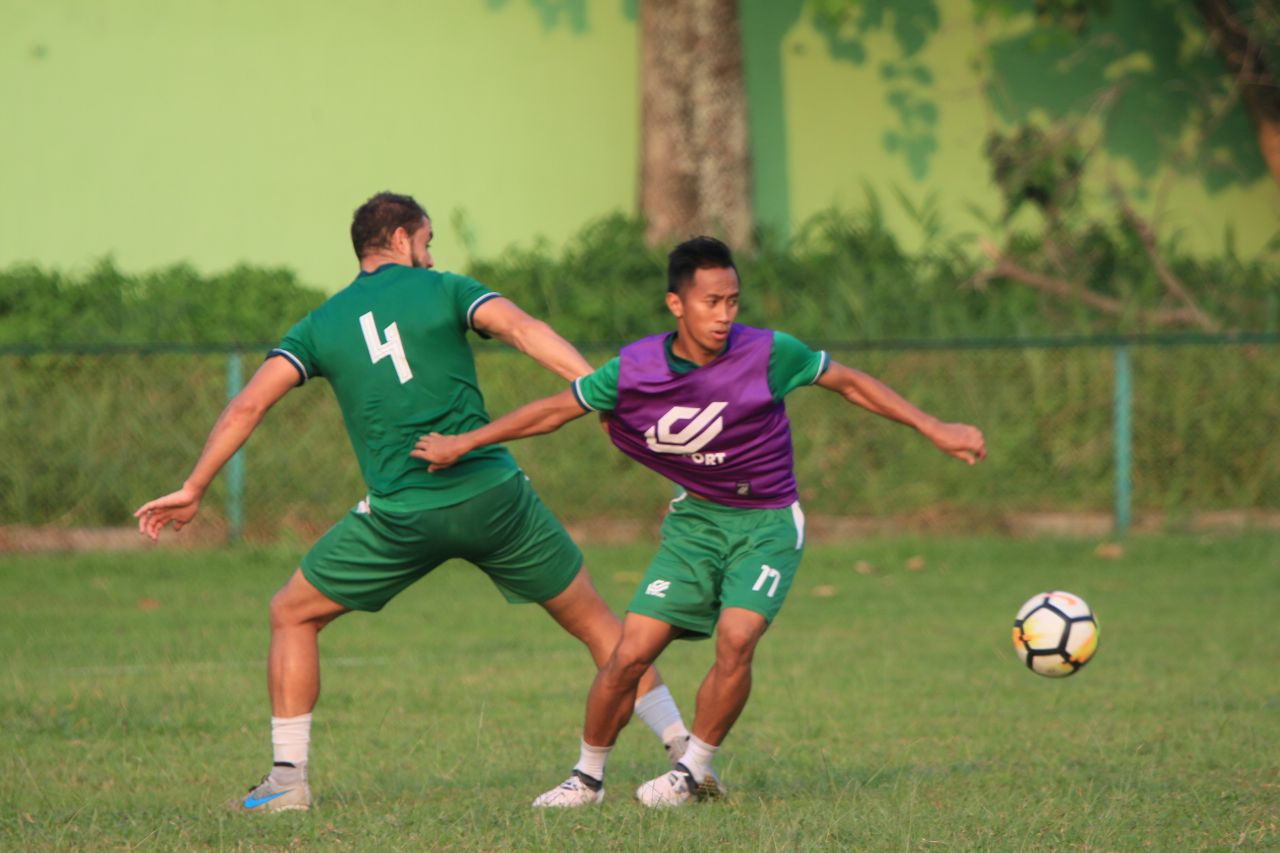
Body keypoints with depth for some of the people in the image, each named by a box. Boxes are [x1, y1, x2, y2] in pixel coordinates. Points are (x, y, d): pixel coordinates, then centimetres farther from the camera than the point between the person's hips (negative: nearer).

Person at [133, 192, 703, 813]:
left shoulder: (321, 325, 13)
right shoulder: (444, 290, 7)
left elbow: (247, 405, 6)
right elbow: (524, 330, -11)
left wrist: (192, 491, 11)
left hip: (402, 516, 0)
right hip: (492, 496, 0)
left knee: (292, 615, 19)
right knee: (592, 619, 15)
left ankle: (288, 778, 11)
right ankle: (684, 751, 15)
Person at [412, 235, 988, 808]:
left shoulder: (768, 354, -17)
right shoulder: (635, 369, -11)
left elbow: (847, 383, -3)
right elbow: (557, 409, 3)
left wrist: (935, 430, -2)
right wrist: (463, 444, 7)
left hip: (768, 523, -2)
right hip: (695, 519, 2)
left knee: (736, 640, -25)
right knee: (630, 654, -8)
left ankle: (692, 772, -5)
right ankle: (588, 776, 14)